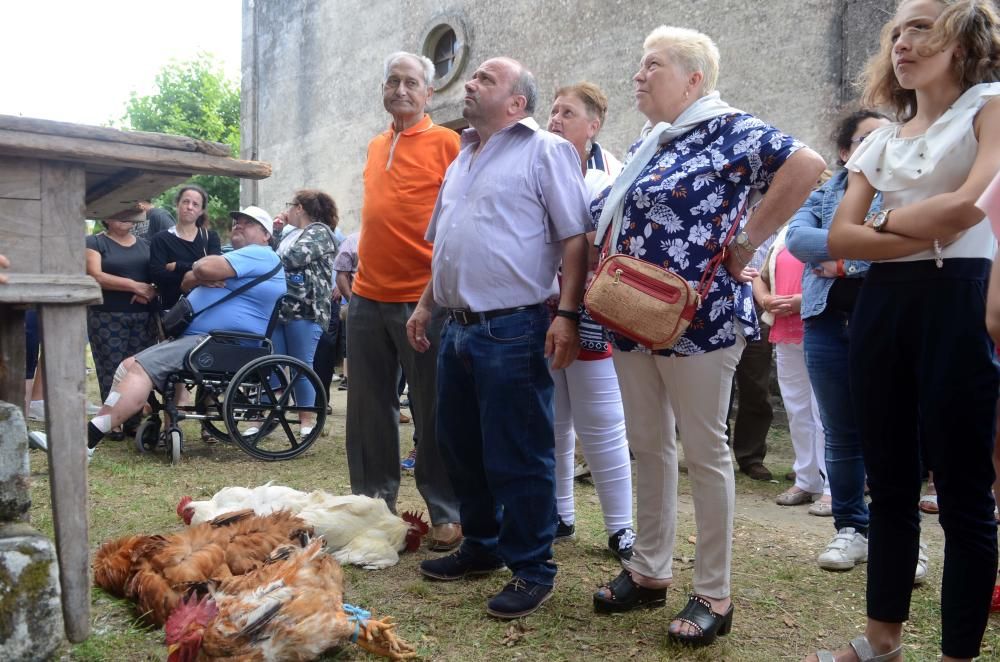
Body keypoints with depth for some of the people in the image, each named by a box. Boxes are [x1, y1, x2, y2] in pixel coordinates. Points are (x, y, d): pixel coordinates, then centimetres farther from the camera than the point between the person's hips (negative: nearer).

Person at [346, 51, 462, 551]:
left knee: (433, 413, 2)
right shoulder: (375, 147, 16)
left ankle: (447, 514, 14)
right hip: (367, 297, 6)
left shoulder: (446, 143, -3)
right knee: (369, 410, 12)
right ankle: (373, 503, 26)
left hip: (424, 298, -6)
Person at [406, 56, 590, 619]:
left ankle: (532, 570, 12)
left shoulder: (545, 151, -4)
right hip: (459, 327, 9)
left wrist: (568, 314, -20)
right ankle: (481, 546, 33)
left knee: (518, 457, -2)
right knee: (463, 448, 16)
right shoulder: (463, 159, 20)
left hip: (513, 329, -8)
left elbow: (575, 236, -12)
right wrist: (426, 304, 20)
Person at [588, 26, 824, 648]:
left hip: (697, 317, -8)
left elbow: (808, 165, -22)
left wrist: (746, 243, -18)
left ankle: (714, 594, 13)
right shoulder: (645, 146, 17)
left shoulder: (728, 129, -7)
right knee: (649, 445, 13)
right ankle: (649, 571, 26)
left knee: (704, 451, 1)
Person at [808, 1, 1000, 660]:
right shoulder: (881, 140, 16)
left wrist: (885, 220, -2)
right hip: (881, 307, 6)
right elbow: (840, 237, 3)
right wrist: (926, 232, -11)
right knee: (889, 483, 12)